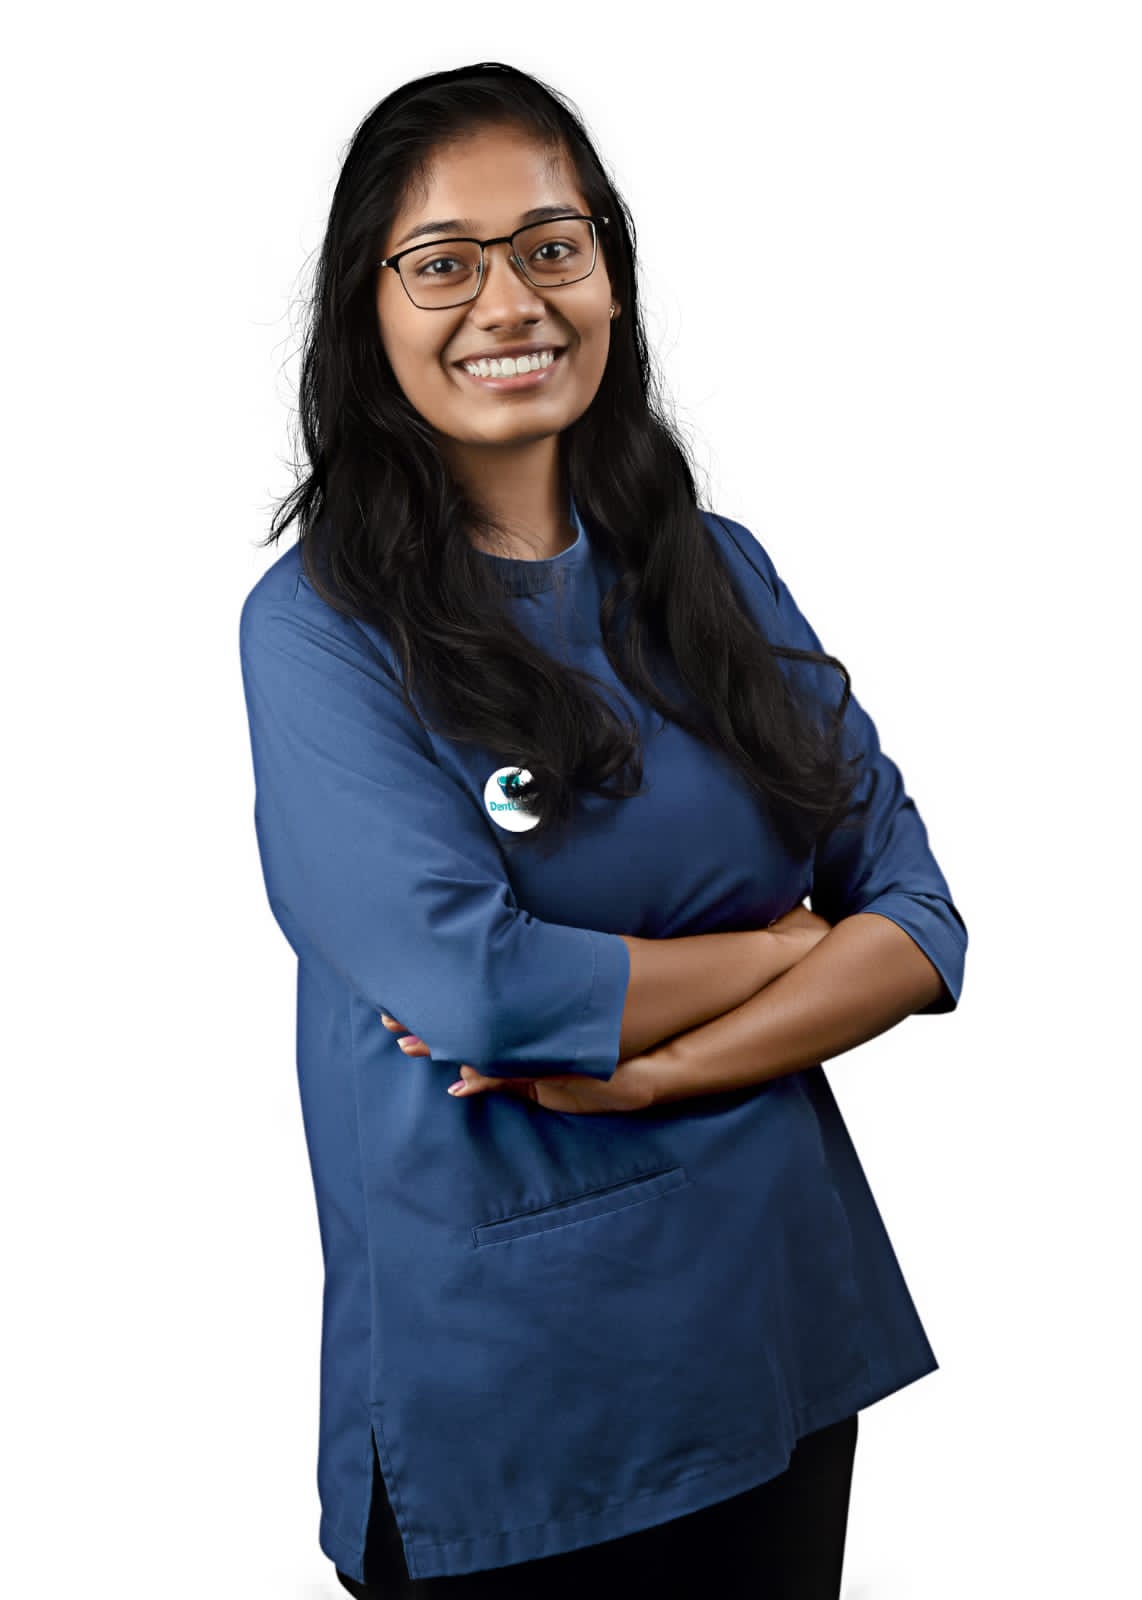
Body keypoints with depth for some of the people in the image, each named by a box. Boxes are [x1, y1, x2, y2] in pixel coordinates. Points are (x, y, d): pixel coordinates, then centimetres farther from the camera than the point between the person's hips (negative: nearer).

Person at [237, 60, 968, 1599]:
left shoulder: (720, 573, 3)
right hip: (496, 1383, -4)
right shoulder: (320, 624, -10)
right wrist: (781, 949, -10)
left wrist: (653, 1065, -16)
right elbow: (466, 983, -22)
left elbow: (917, 911, -1)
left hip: (782, 1312, 5)